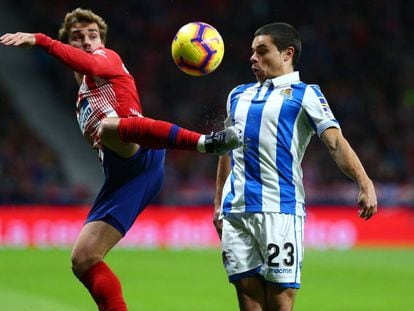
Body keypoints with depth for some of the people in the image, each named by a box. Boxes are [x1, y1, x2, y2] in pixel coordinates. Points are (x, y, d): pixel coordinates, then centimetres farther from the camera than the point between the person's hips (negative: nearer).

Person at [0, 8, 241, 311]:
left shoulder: (109, 58, 17)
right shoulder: (83, 98, 38)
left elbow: (91, 64, -9)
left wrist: (39, 40, -14)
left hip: (140, 155, -8)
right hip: (120, 176, 8)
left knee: (108, 125, -44)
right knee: (83, 260, 2)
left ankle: (206, 142, -63)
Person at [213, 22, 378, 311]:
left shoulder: (305, 94, 4)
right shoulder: (239, 95, 21)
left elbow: (336, 142, -9)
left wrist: (365, 183, -24)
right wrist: (218, 204, 23)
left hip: (280, 210, -5)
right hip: (236, 210, 5)